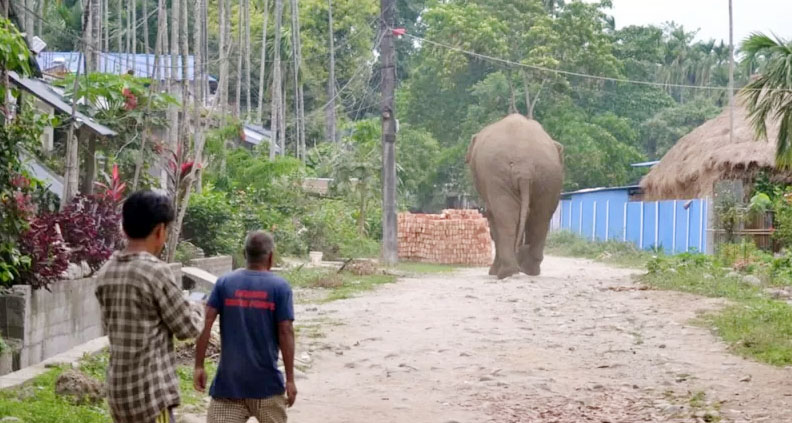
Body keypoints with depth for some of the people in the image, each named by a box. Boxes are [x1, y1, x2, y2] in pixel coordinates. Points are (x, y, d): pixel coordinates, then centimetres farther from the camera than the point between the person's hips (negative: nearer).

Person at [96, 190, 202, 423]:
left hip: (119, 388, 8)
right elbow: (188, 328, -9)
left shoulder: (106, 273, 6)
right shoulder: (155, 271, -16)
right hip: (150, 391, -8)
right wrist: (195, 312, 14)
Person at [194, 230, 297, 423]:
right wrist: (290, 378, -3)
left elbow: (205, 324, -5)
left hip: (228, 381, 1)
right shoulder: (279, 286, -3)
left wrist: (199, 366, 0)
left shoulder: (224, 282, 2)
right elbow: (285, 332, -8)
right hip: (266, 382, -1)